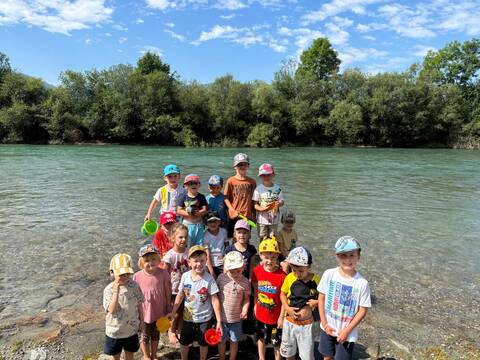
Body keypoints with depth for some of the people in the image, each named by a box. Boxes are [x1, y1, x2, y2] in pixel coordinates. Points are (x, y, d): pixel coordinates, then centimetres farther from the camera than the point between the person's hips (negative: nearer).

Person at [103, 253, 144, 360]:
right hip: (114, 331, -1)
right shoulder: (109, 289, -18)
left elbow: (139, 304, -1)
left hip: (131, 329, 1)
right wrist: (116, 291, -34)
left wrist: (141, 321, 5)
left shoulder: (134, 286, -12)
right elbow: (112, 310, -26)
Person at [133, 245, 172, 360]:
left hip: (159, 312, 1)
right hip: (144, 313, -1)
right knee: (145, 336, 21)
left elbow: (168, 293, -7)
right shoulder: (137, 277, -21)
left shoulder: (163, 274, -19)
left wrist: (169, 309, 1)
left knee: (156, 335, 24)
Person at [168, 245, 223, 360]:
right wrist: (173, 313, 3)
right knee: (184, 342, 20)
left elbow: (214, 300, -16)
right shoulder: (185, 276, -12)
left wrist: (219, 321, -16)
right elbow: (180, 295, 0)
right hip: (188, 317, 3)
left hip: (205, 318, -2)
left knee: (203, 343, 17)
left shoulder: (209, 279, -20)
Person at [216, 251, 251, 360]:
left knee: (234, 341, 17)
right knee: (221, 340, 20)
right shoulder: (221, 278, -13)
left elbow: (246, 298, -1)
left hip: (236, 318, 0)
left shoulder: (245, 282, -13)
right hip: (222, 316, 1)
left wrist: (245, 310, -16)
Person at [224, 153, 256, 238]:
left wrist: (254, 214, 7)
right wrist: (233, 211, -12)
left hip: (248, 215, 2)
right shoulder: (231, 181, -4)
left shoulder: (252, 182, 3)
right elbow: (226, 198, -3)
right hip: (234, 215, -2)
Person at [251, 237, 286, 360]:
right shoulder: (257, 270, -13)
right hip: (261, 314, 4)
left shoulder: (282, 275, -24)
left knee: (277, 342, 17)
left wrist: (281, 317, -11)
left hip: (276, 316, -3)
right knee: (261, 338, 25)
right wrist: (255, 305, 8)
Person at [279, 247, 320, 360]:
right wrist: (287, 308, -12)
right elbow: (283, 294, 2)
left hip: (307, 324, -2)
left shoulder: (316, 280, -17)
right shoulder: (289, 278, -13)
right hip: (289, 322, 2)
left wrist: (317, 302, -21)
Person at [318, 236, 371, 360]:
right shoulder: (329, 274, -14)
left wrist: (347, 330, -12)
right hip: (328, 328, 2)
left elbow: (363, 310, -11)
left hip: (347, 333, -2)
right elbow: (321, 298, -4)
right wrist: (324, 323, -5)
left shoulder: (362, 283, -19)